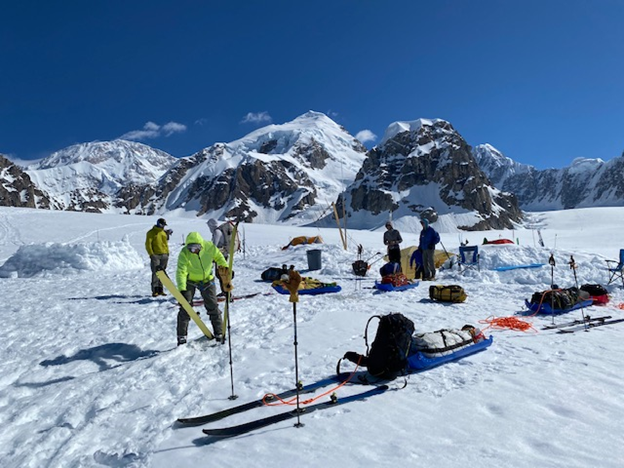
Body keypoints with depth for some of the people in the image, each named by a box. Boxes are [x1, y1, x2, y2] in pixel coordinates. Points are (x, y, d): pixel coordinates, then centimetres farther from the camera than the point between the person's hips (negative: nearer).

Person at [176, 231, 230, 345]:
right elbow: (181, 272, -34)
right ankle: (182, 336, 8)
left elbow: (218, 256, 1)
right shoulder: (184, 253, -27)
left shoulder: (209, 247, -21)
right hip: (190, 281, -1)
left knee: (213, 307, 3)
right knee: (185, 308, -5)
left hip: (207, 280, 2)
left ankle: (219, 333, 16)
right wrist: (182, 289, -45)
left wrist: (225, 267, -5)